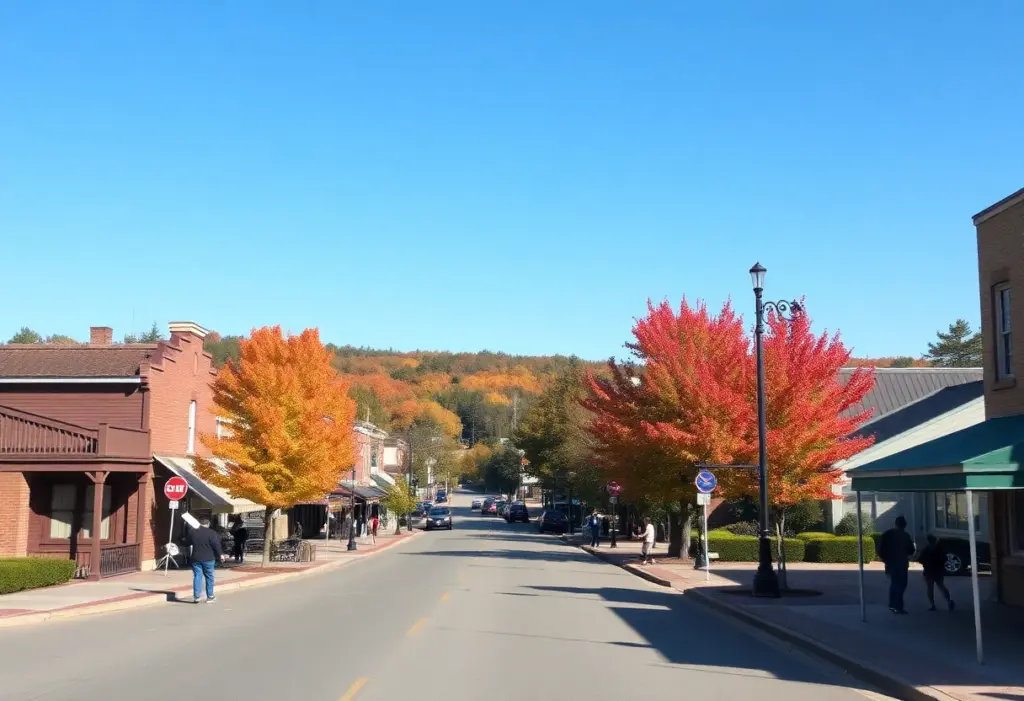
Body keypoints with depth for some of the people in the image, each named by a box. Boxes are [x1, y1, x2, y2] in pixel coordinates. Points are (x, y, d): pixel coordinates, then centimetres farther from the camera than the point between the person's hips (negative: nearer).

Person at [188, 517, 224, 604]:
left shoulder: (193, 533, 5)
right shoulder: (211, 533, -7)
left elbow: (188, 543, 16)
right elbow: (216, 545, -11)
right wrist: (220, 554, -1)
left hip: (196, 559, 3)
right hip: (208, 559, -3)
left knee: (197, 577, 4)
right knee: (209, 577, 6)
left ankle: (196, 596, -3)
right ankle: (210, 597, 9)